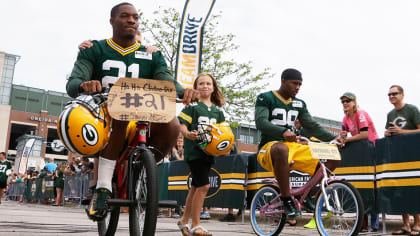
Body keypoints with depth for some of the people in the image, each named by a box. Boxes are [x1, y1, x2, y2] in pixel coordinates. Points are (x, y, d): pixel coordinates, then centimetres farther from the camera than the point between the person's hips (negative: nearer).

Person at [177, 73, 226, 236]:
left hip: (209, 151, 6)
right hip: (194, 150, -6)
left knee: (196, 187, 12)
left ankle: (184, 220, 27)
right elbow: (182, 125, -6)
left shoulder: (217, 111, 15)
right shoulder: (192, 106, 0)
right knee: (203, 186, -13)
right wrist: (188, 134, -26)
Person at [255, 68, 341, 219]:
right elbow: (260, 122, -15)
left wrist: (333, 138, -1)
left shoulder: (299, 104, 18)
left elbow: (312, 126, 16)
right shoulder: (265, 98, 0)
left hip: (293, 146, 7)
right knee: (282, 149, -44)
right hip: (269, 147, -6)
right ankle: (287, 201, -32)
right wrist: (283, 132, -33)